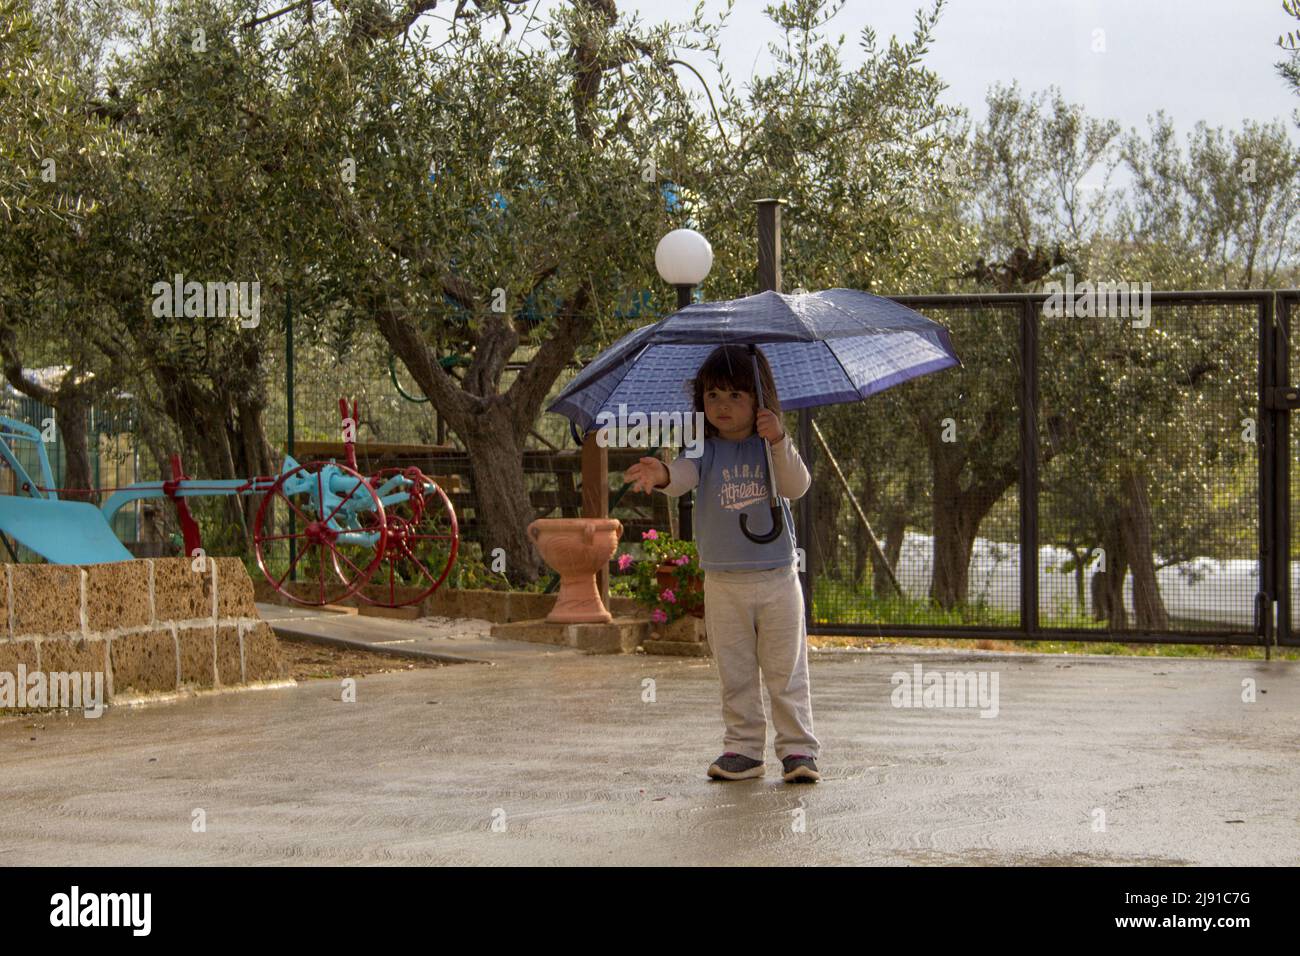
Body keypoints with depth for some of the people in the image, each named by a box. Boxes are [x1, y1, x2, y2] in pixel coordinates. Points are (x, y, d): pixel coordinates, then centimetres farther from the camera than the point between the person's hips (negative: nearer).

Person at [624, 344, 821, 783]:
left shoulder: (771, 447, 1)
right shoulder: (707, 451, 0)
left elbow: (797, 486, -13)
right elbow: (685, 473, -21)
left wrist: (779, 442, -29)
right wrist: (662, 476, -45)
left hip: (777, 578, -1)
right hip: (723, 584, 1)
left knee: (786, 671, 2)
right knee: (735, 675, 7)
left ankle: (798, 748, 8)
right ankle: (743, 749, 15)